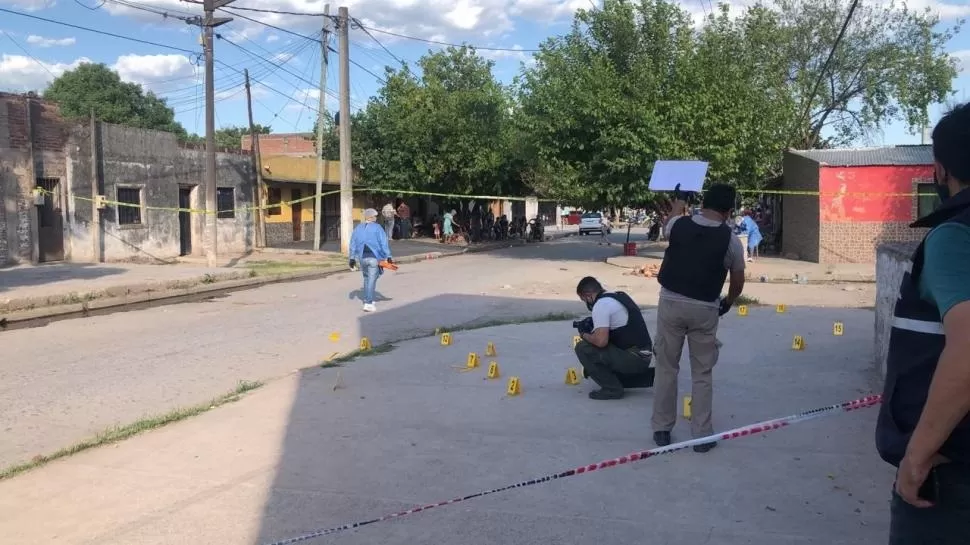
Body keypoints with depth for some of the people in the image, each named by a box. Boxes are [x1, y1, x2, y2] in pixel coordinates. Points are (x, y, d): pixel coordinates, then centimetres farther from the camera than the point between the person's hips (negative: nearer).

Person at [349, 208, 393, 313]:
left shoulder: (358, 228, 9)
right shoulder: (377, 228, -5)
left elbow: (353, 245, 10)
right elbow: (383, 243, -9)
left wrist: (352, 258, 16)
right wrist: (388, 256, -5)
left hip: (362, 257, 5)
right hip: (374, 257, -5)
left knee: (366, 278, 21)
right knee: (372, 280, -3)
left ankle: (367, 300, 27)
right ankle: (368, 304, -7)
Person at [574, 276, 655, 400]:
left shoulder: (600, 304, -13)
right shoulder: (620, 296, 16)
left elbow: (601, 341, -22)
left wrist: (584, 335, -2)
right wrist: (593, 327, 20)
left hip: (632, 358, -9)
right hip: (644, 357, 9)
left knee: (583, 348, -9)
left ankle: (612, 388, -4)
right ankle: (652, 377, 18)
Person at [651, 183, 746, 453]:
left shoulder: (679, 225, -3)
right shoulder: (730, 240, -7)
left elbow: (667, 229, 23)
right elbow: (738, 282, 3)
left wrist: (678, 203, 41)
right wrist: (727, 303, 24)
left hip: (671, 302, 1)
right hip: (705, 309, -1)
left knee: (666, 368, 12)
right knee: (702, 373, 10)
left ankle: (662, 429, 18)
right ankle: (702, 434, 13)